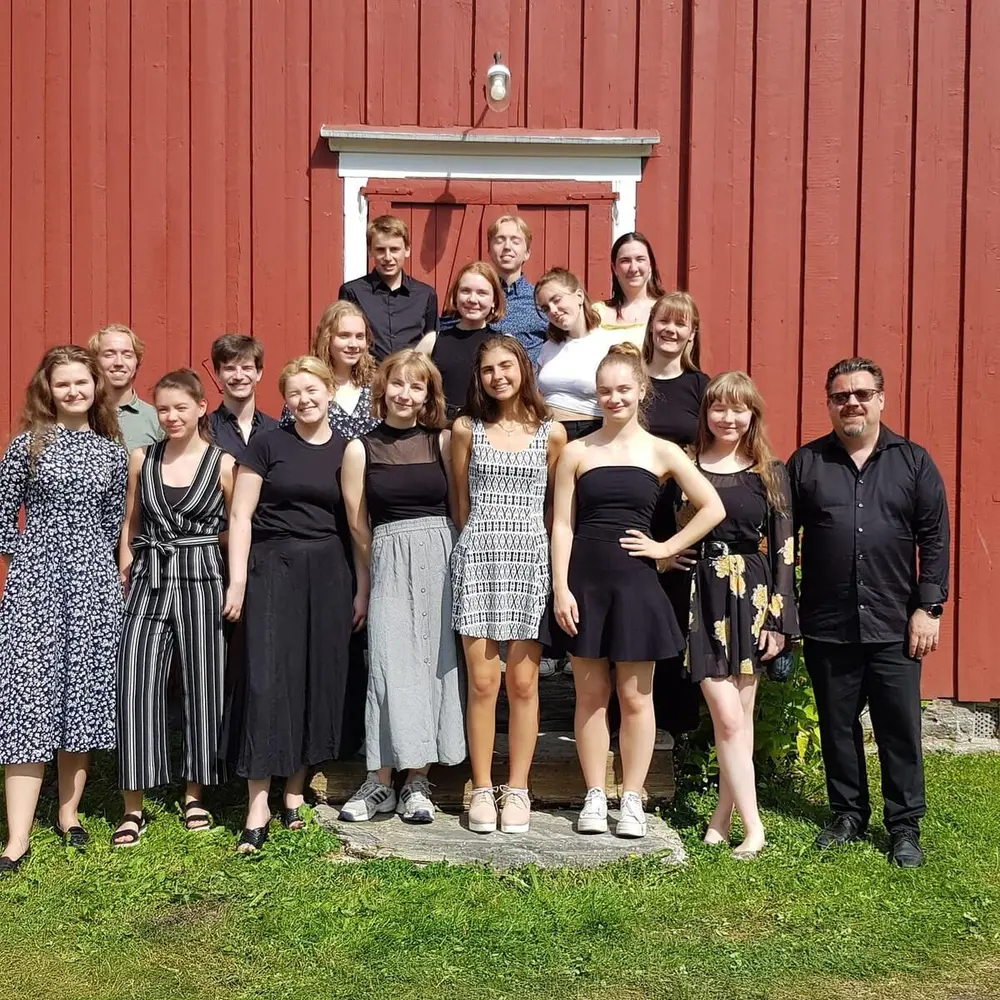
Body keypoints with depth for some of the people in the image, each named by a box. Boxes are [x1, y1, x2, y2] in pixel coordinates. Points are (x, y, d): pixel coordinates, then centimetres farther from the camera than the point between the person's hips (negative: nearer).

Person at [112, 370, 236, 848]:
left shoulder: (222, 462, 0)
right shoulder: (142, 459, 8)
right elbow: (130, 526, 14)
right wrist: (126, 575, 6)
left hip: (203, 579, -2)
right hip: (149, 579, 2)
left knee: (203, 684, 5)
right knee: (135, 686, -6)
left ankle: (195, 794, 21)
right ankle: (133, 807, 2)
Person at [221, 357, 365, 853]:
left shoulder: (348, 451, 9)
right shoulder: (267, 445, 2)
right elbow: (240, 515, 0)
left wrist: (362, 588, 5)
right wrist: (237, 580, -7)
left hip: (329, 574, 3)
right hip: (273, 569, -3)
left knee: (320, 680, 5)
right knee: (267, 678, -7)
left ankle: (295, 792, 19)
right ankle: (258, 806, -3)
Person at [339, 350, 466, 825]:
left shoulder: (442, 441, 6)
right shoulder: (361, 448, 4)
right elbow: (358, 525, 7)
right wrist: (366, 580, 11)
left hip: (441, 556, 1)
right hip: (388, 562, -1)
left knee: (435, 664, 1)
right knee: (390, 667, -5)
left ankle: (417, 781, 9)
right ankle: (381, 781, 3)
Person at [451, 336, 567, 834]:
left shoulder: (551, 433, 6)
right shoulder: (466, 429, 7)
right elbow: (460, 503, 13)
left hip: (531, 559, 0)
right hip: (477, 558, 0)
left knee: (523, 682, 1)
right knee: (482, 681, -2)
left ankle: (517, 790, 11)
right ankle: (482, 790, 9)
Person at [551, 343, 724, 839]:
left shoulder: (660, 452, 4)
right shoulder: (576, 452, 5)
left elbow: (713, 509, 1)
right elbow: (562, 524, 2)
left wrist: (666, 547, -3)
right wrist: (561, 588, -5)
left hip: (635, 581, 0)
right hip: (585, 581, 1)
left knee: (635, 696, 5)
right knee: (591, 693, 7)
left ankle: (632, 799, 16)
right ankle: (594, 797, 17)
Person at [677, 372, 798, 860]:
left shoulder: (771, 473, 3)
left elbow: (783, 550, 0)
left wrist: (778, 618, -5)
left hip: (752, 597, 1)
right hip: (702, 598, 0)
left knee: (740, 713, 5)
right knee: (728, 717, -6)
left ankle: (724, 815, 19)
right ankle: (752, 826, 2)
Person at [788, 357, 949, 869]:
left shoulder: (914, 462, 3)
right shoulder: (806, 463, 3)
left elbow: (934, 539, 3)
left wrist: (929, 606, -3)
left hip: (894, 627, -1)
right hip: (827, 628, 1)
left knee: (900, 729, 5)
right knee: (838, 726, 11)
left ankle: (905, 826, 18)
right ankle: (848, 814, 27)